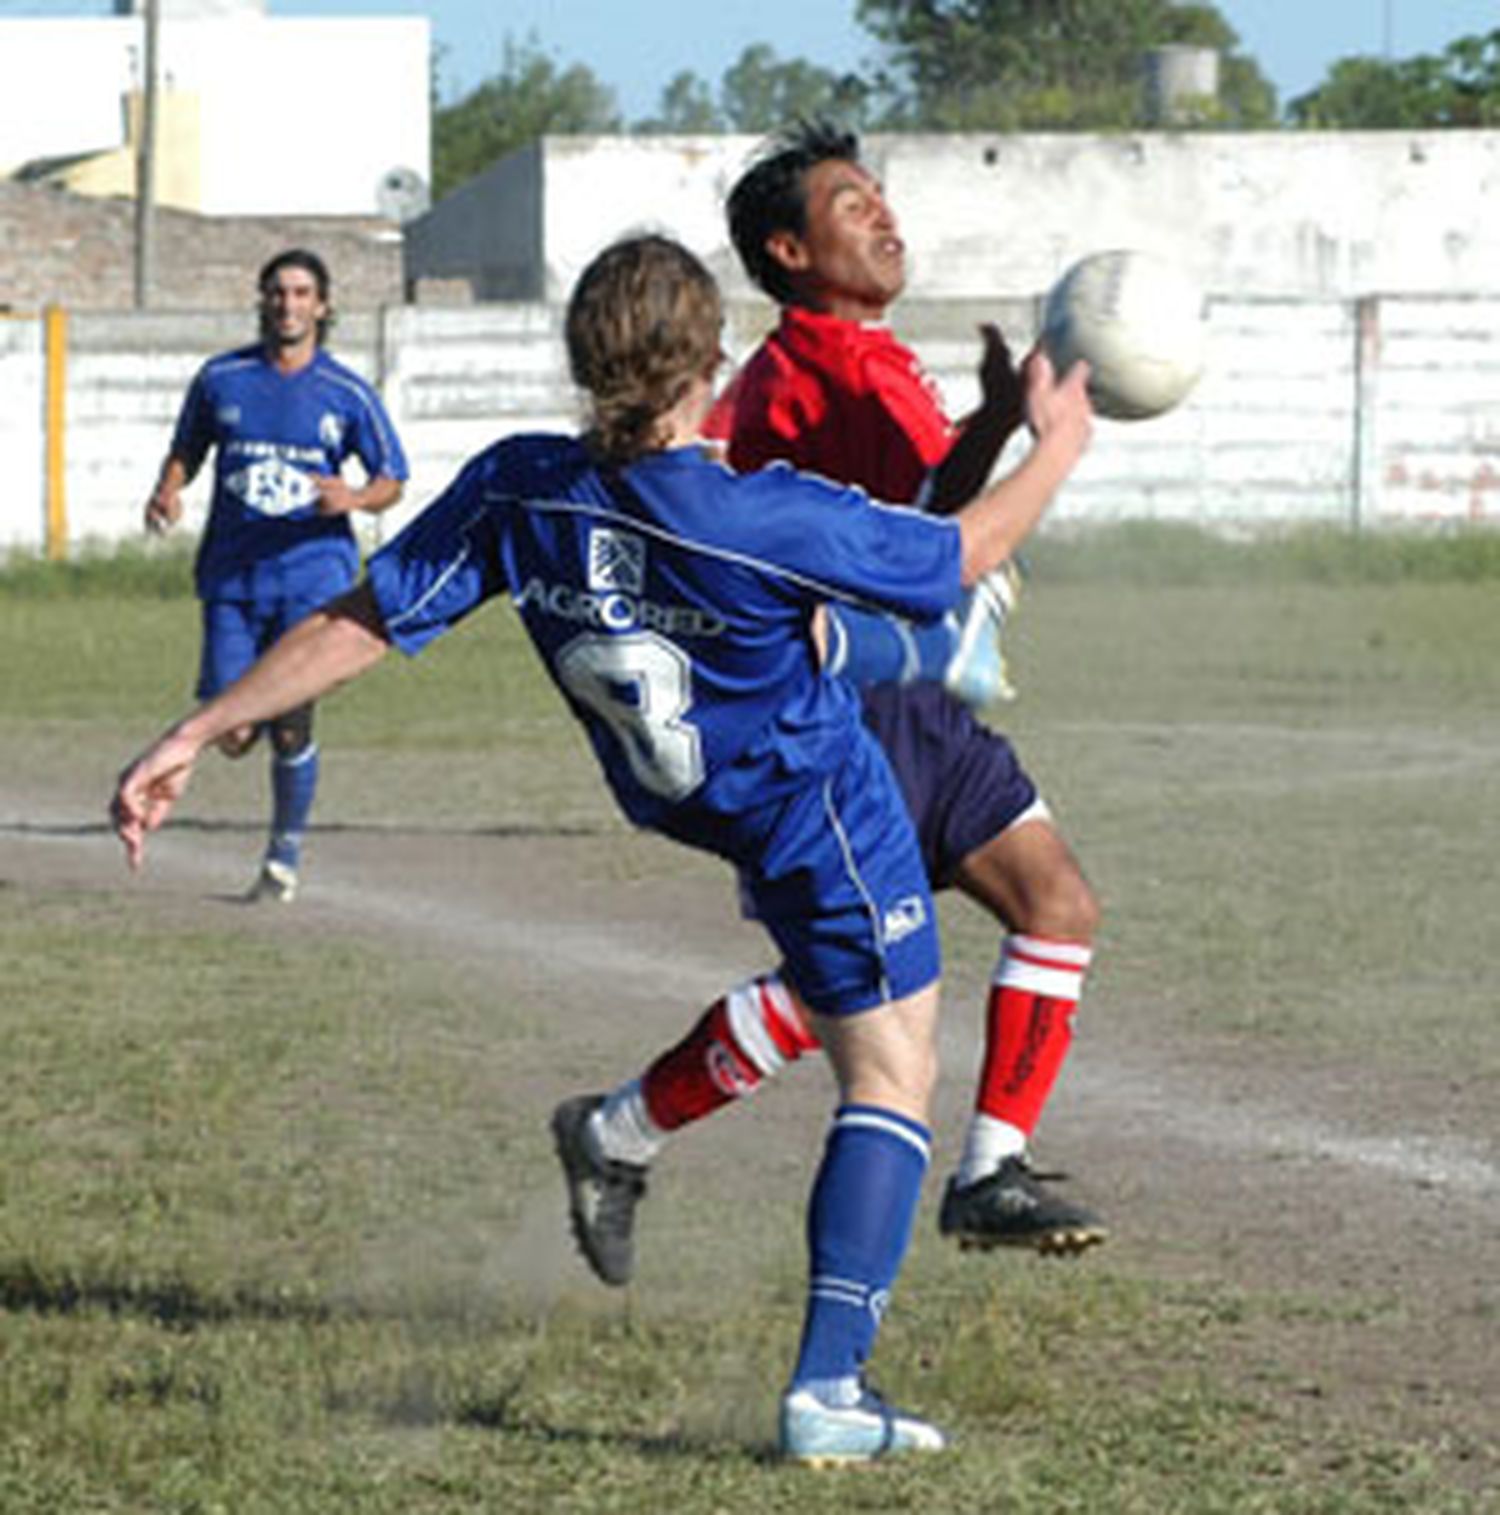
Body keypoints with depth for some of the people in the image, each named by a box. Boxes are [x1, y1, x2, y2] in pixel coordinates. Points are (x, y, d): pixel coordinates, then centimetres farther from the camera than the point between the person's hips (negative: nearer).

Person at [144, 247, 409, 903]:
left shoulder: (346, 393, 0)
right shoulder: (222, 378, 4)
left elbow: (392, 479, 6)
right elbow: (186, 451, 17)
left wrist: (355, 498, -16)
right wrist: (168, 493, -4)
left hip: (312, 572, -2)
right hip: (232, 574, 2)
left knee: (292, 727, -12)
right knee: (233, 737, -3)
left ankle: (285, 854, 10)